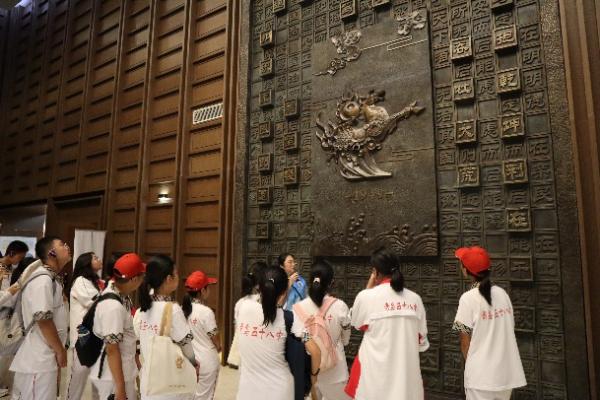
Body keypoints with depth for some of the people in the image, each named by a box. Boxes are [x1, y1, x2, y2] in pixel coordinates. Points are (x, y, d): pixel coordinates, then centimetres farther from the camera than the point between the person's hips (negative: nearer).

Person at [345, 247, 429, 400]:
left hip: (376, 373, -3)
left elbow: (357, 324, 7)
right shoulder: (415, 299, 0)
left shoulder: (367, 297, -12)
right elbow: (422, 340, 7)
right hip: (407, 372, 3)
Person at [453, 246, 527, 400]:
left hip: (481, 376, -5)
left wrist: (470, 368, 6)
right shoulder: (503, 293, 2)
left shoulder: (468, 298, -14)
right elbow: (508, 332, 8)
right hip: (508, 373, 6)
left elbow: (465, 340, -10)